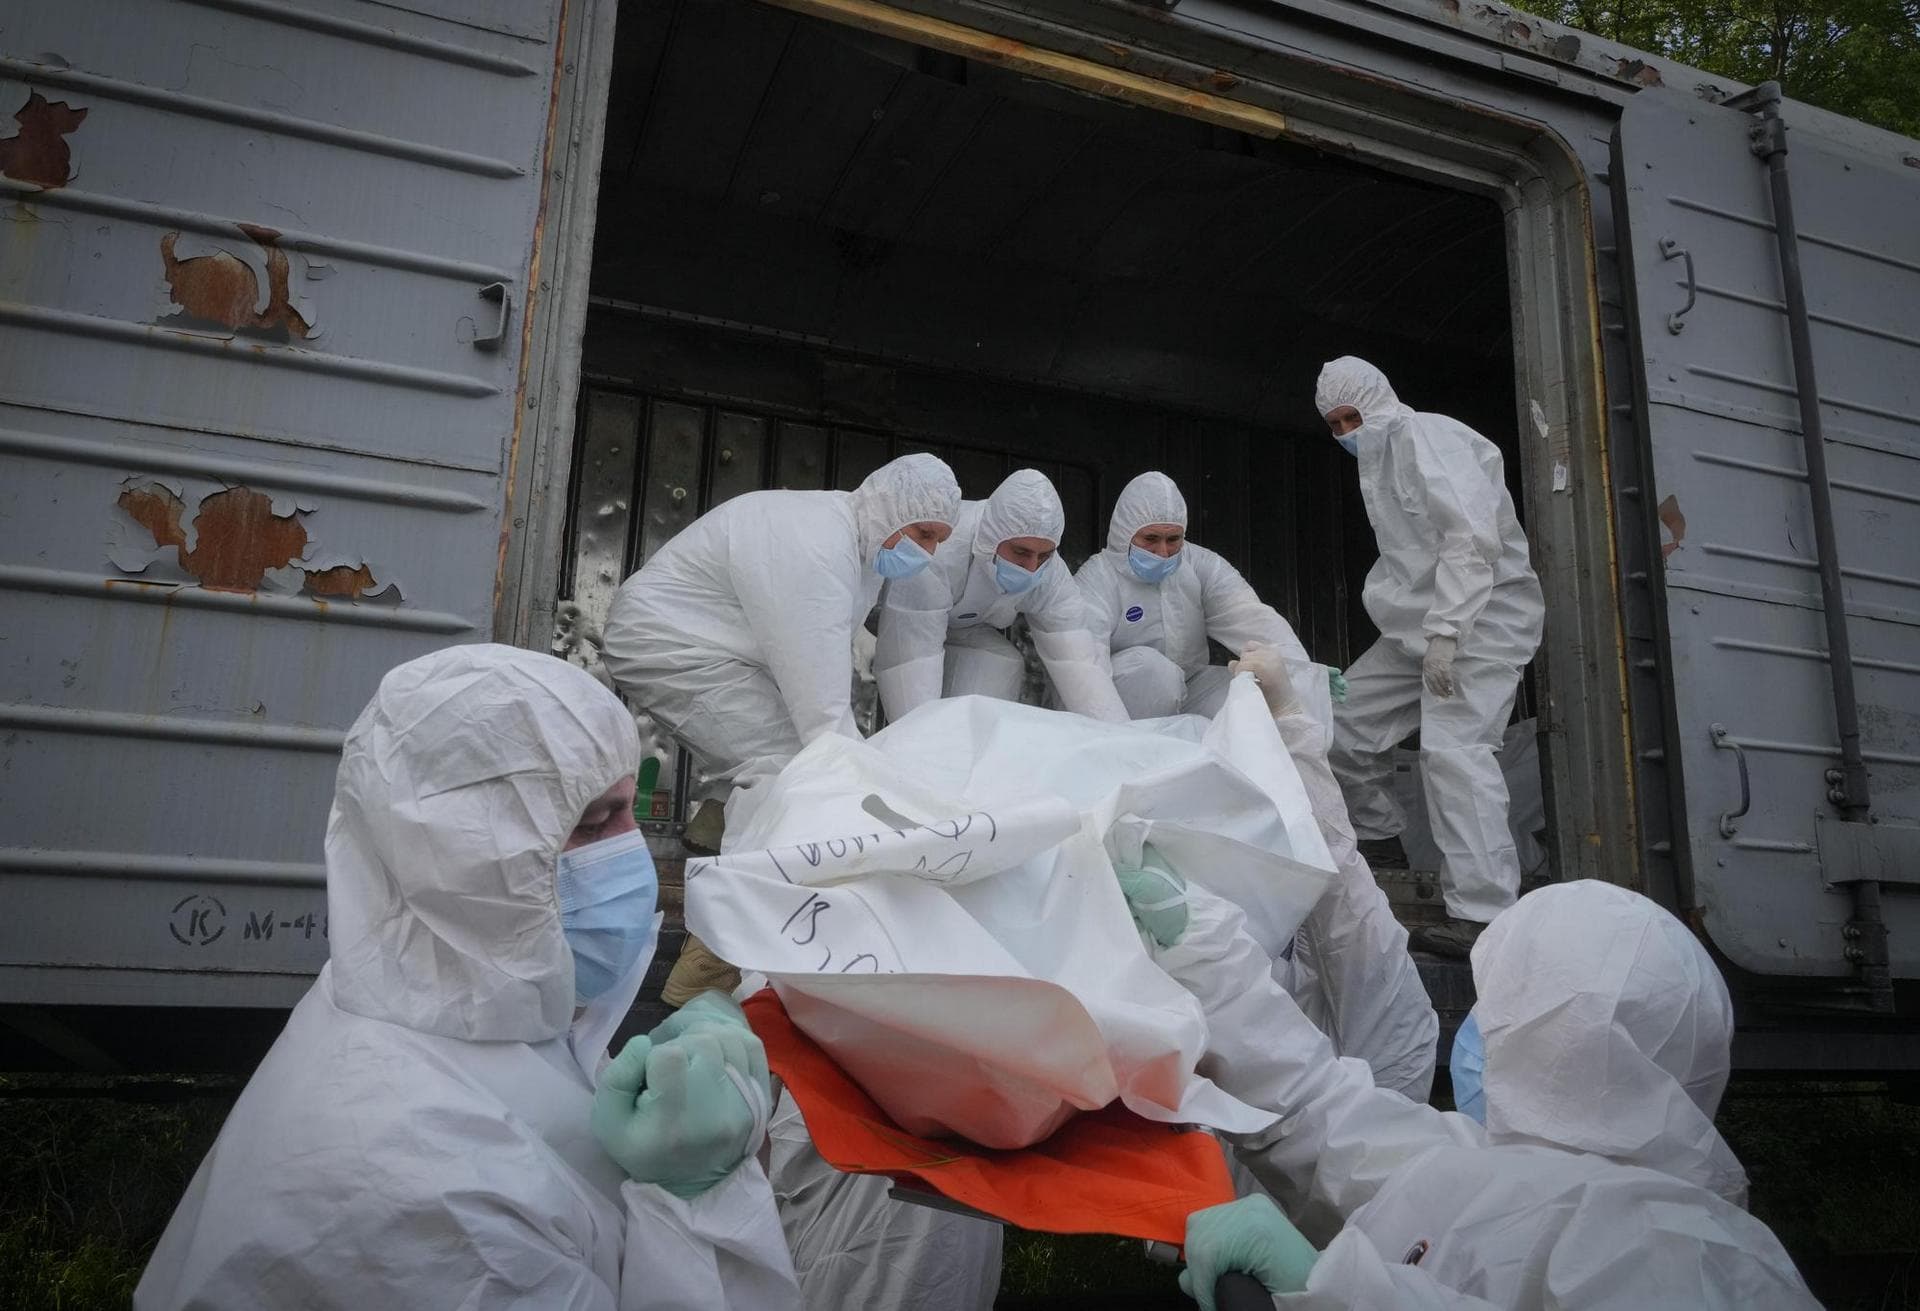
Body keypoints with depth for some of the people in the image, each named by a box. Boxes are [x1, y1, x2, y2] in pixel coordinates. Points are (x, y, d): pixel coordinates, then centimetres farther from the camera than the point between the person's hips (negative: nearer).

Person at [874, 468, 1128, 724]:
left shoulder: (1051, 575, -24)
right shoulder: (937, 554, -43)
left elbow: (1077, 660, -26)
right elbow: (909, 663, -45)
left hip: (960, 626, 5)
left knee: (1002, 665, -22)